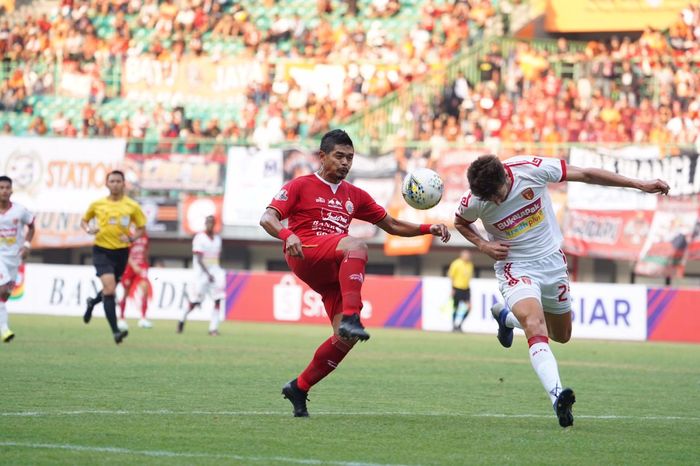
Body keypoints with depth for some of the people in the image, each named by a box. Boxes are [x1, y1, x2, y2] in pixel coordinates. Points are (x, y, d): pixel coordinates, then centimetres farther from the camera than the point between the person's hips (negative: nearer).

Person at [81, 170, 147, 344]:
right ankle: (115, 331, -19)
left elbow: (141, 228, 7)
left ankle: (92, 302, 54)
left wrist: (132, 238, -13)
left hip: (121, 252, 2)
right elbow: (84, 220, 16)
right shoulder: (97, 204, 0)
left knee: (110, 290, 17)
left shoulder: (132, 206, -2)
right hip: (102, 250, -2)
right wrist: (88, 229, -7)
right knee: (109, 288, -19)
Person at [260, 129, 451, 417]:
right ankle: (351, 317, -48)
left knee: (347, 338, -9)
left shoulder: (355, 196, 24)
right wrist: (287, 235, -25)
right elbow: (267, 218, -2)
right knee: (356, 246, -35)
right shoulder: (301, 186, 9)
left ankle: (299, 388, 8)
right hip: (305, 255, -6)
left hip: (333, 273, 6)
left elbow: (391, 225, 27)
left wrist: (428, 229, 12)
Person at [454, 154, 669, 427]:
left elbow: (585, 175, -11)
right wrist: (483, 245, -12)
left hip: (551, 260, 3)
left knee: (561, 335, 17)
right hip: (515, 268, -3)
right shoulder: (473, 202, -18)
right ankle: (557, 396, -46)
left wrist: (640, 185, -9)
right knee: (536, 328, -30)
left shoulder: (531, 169, -21)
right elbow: (460, 223, 8)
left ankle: (507, 316, 44)